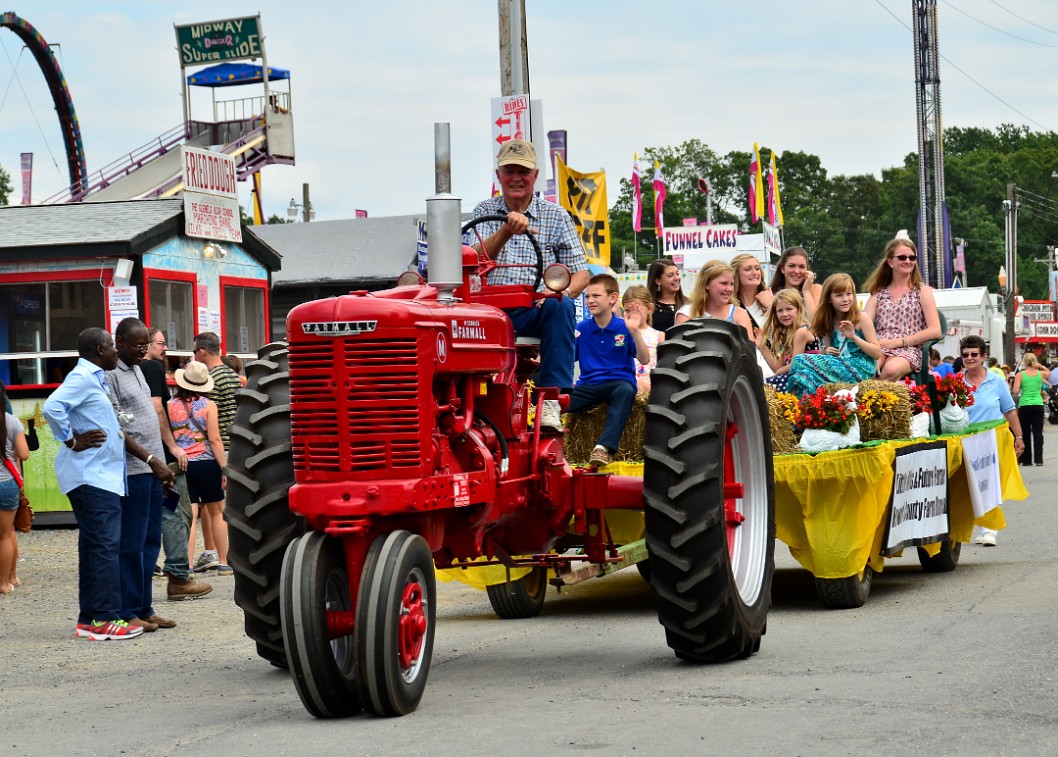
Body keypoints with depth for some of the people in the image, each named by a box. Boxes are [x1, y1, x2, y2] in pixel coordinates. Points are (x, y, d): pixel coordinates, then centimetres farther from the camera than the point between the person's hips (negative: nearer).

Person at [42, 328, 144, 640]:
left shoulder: (96, 379, 17)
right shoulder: (81, 378, -13)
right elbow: (51, 408, -27)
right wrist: (72, 441, -17)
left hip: (102, 476, 10)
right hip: (92, 477, -10)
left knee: (94, 547, 11)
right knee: (105, 546, -11)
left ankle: (88, 620, 14)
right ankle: (105, 620, -10)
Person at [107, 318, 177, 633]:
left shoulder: (136, 370, 17)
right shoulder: (109, 375, -11)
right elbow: (116, 429, -16)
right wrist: (151, 460, -19)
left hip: (150, 470, 9)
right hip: (131, 471, -9)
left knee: (150, 542, 11)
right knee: (131, 544, -5)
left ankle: (144, 608, 17)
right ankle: (127, 613, 1)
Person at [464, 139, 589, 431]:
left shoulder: (556, 216, 12)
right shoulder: (485, 212, 12)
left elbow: (580, 274, 8)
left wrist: (561, 291, -16)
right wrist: (506, 231, -21)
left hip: (534, 312, 0)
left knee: (560, 306, -33)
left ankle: (551, 398, -36)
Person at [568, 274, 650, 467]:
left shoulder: (623, 328, 2)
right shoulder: (581, 328, 10)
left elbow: (644, 360, -6)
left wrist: (635, 331, -18)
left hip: (617, 382, -2)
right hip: (588, 385, 2)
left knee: (626, 390, -41)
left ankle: (604, 448, -49)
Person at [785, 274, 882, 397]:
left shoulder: (862, 318, 1)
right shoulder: (829, 322, 16)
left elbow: (877, 353, -3)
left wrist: (854, 337, -15)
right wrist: (827, 352, -1)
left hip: (860, 369, -6)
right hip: (839, 367, 6)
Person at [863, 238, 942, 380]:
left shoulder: (922, 291, 13)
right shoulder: (878, 294, 21)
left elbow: (935, 331, 1)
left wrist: (899, 341, -7)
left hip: (909, 350, -1)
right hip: (879, 349, 1)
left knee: (891, 369, -40)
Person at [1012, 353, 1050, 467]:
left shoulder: (1020, 375, -4)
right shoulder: (1041, 374, 3)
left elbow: (1015, 391, -9)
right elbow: (1049, 373, 26)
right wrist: (1040, 366, 13)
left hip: (1024, 406, -1)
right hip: (1038, 405, 1)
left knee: (1025, 433, 8)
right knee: (1038, 432, 2)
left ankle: (1026, 459, 11)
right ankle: (1038, 459, -3)